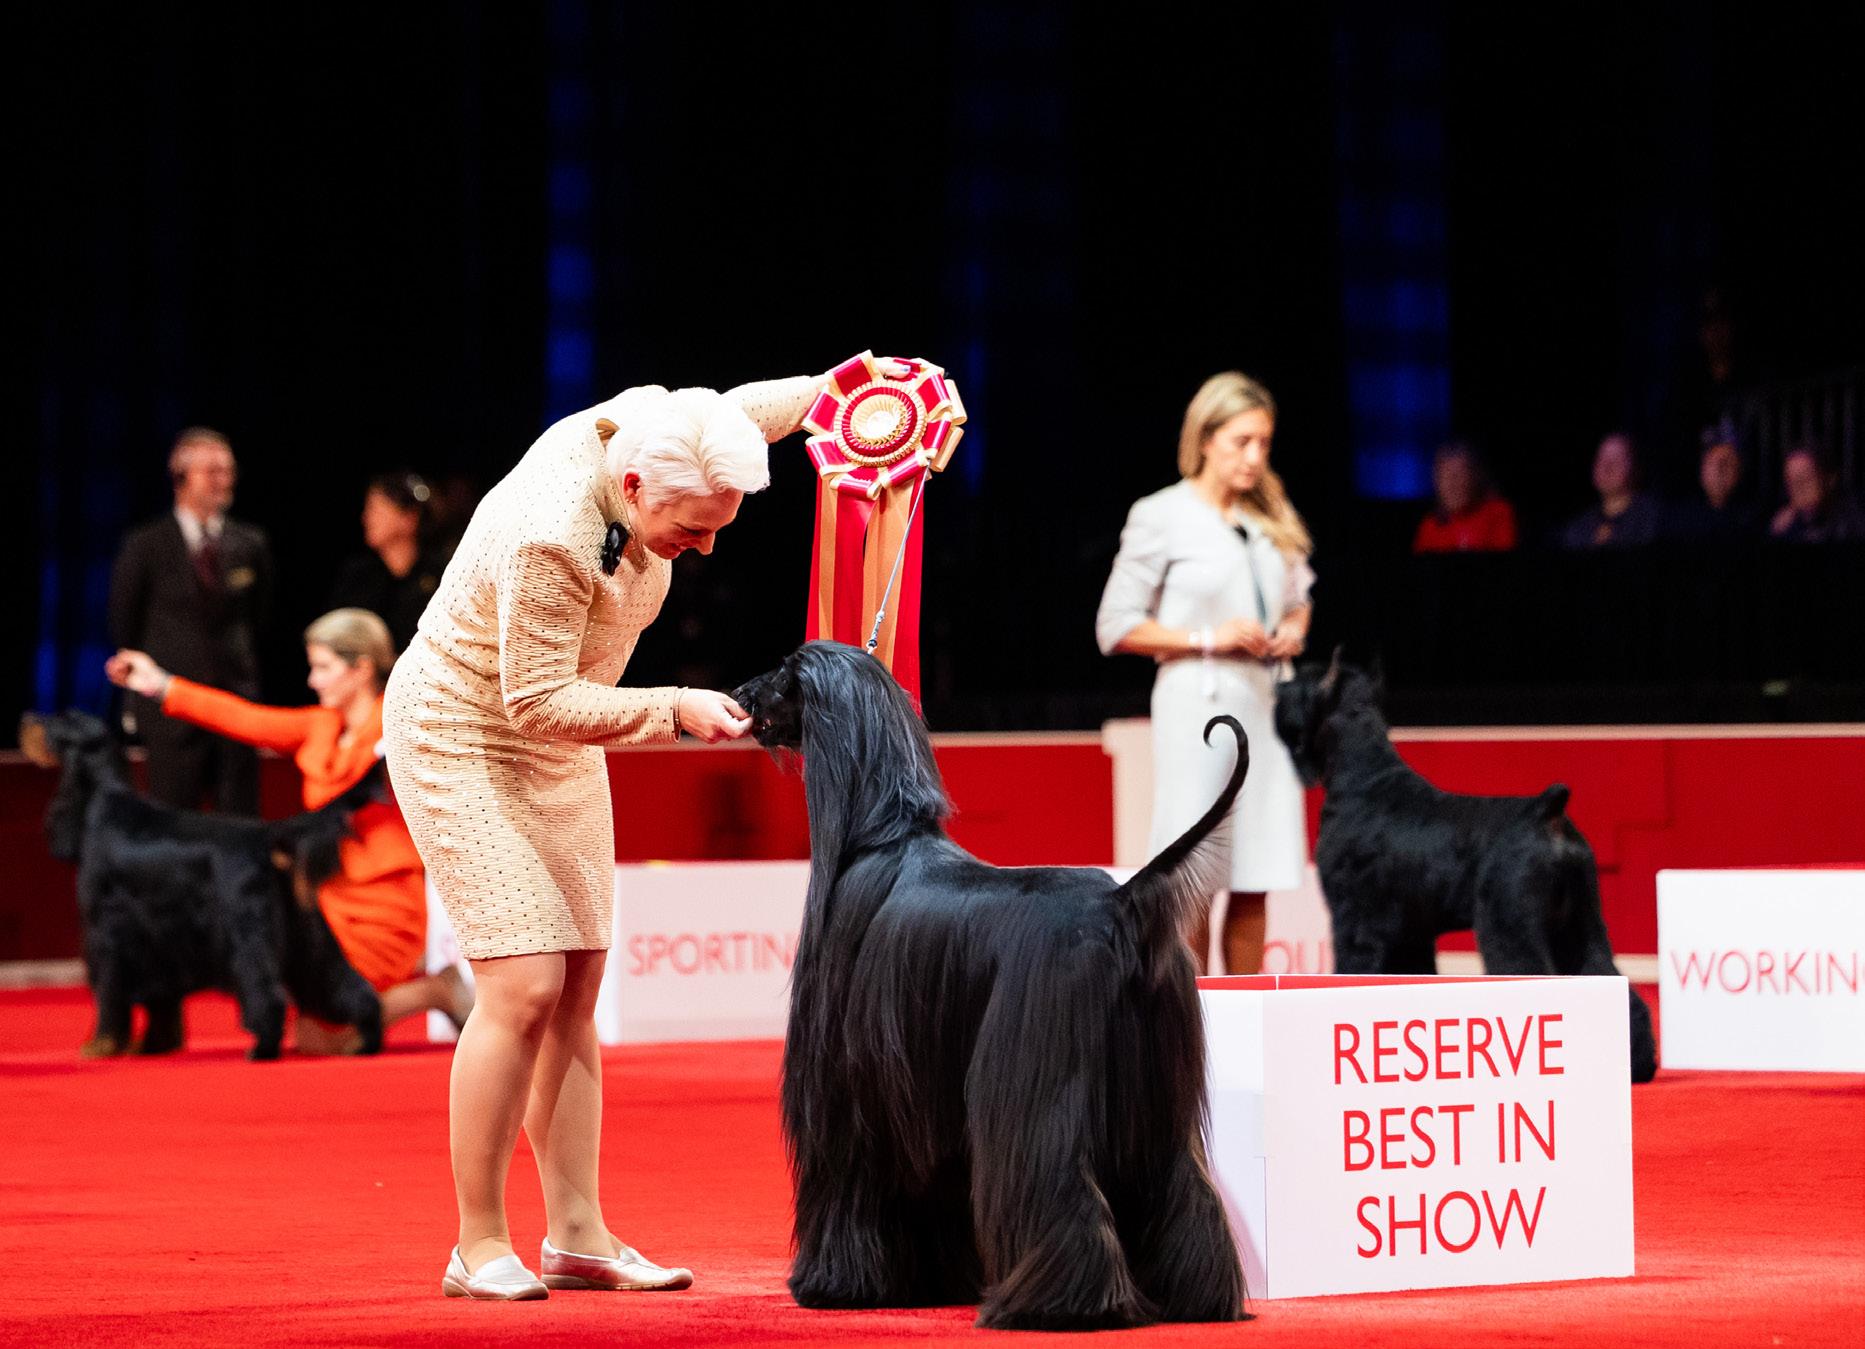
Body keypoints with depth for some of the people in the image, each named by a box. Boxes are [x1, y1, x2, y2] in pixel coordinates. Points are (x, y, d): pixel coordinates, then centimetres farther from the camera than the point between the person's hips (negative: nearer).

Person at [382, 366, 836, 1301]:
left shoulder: (641, 425, -14)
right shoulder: (549, 539, -35)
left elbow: (741, 410, 10)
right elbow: (541, 702, -27)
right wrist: (675, 709, -28)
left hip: (560, 752, 8)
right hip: (464, 742, -8)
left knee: (577, 992, 5)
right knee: (523, 986, -16)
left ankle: (577, 1237, 8)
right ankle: (479, 1248, -8)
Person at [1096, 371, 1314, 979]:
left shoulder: (1272, 518, 13)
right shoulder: (1162, 518, -4)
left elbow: (1298, 598, 27)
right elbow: (1115, 625, -5)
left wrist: (1294, 629, 4)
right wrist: (1207, 638, -14)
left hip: (1266, 702, 5)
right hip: (1198, 705, -5)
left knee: (1254, 883, 6)